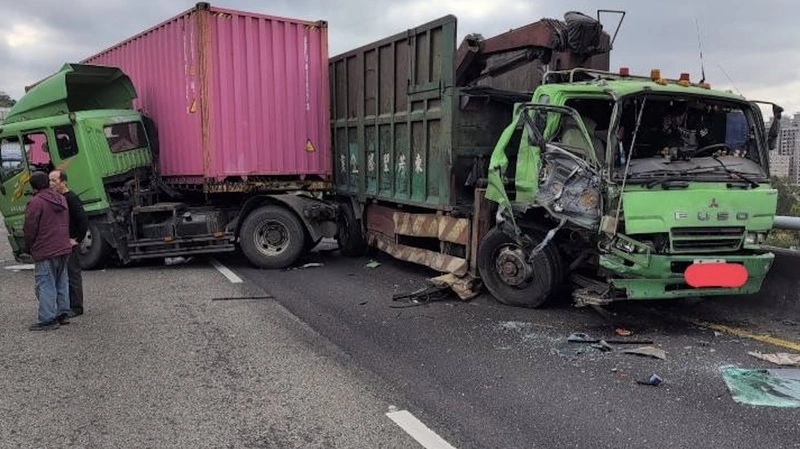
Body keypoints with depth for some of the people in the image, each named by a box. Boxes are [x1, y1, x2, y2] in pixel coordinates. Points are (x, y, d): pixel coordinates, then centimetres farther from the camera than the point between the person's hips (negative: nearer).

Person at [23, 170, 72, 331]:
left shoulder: (35, 202, -14)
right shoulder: (61, 199, 11)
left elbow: (29, 229, -11)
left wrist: (29, 248, 3)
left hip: (45, 251, -8)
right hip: (64, 248, 8)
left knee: (45, 286, -3)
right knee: (61, 283, 15)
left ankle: (48, 320, -2)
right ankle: (63, 314, 21)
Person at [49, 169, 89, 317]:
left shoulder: (71, 198, -14)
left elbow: (84, 220, -21)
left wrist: (77, 239, -17)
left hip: (70, 244, -9)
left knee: (73, 275, -3)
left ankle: (76, 308, 4)